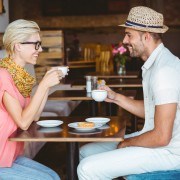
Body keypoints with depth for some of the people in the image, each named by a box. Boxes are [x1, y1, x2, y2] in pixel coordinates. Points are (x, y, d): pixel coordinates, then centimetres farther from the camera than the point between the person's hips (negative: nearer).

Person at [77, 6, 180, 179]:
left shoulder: (165, 70, -24)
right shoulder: (153, 64, 9)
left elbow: (161, 137, -25)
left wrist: (127, 143, -9)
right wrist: (116, 97, 5)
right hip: (154, 139, 10)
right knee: (85, 152, 12)